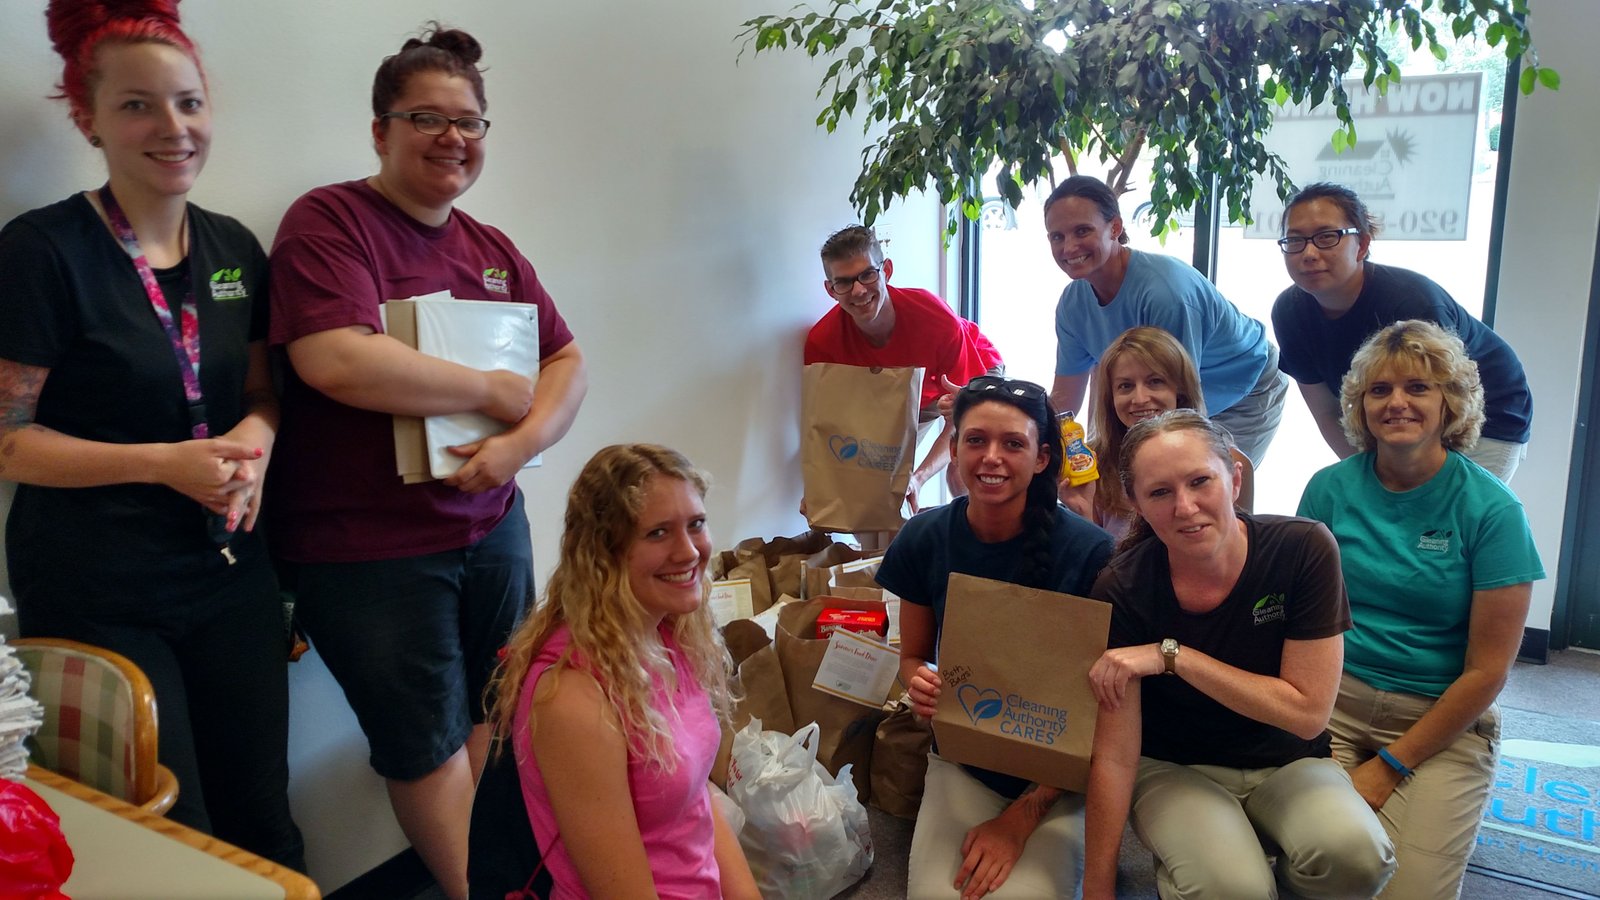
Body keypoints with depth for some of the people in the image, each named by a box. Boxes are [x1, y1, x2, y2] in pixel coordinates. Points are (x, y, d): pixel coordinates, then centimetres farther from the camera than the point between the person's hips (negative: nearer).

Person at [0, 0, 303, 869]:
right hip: (96, 594, -5)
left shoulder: (234, 248, 6)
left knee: (262, 828, 11)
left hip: (230, 577, 5)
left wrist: (253, 442, -7)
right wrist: (164, 463, -21)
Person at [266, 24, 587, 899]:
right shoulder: (330, 220, -10)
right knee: (428, 744, 9)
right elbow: (335, 360, -25)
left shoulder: (492, 250, 10)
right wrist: (495, 388, -15)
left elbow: (566, 359, 10)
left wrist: (525, 437, -11)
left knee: (491, 714, 16)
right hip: (366, 545, -6)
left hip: (490, 523, 6)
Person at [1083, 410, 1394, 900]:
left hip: (1287, 762, 2)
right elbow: (1114, 756, -16)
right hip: (1173, 768, -2)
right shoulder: (1122, 591, -19)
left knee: (1356, 855, -28)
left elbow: (1309, 712, -17)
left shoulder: (1304, 548, -18)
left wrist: (1172, 656, -26)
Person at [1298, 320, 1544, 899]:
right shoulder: (1331, 488, -1)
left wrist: (1390, 765, -10)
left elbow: (1487, 670, -8)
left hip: (1441, 721, -1)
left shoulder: (1491, 509, -8)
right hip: (1333, 702, 1)